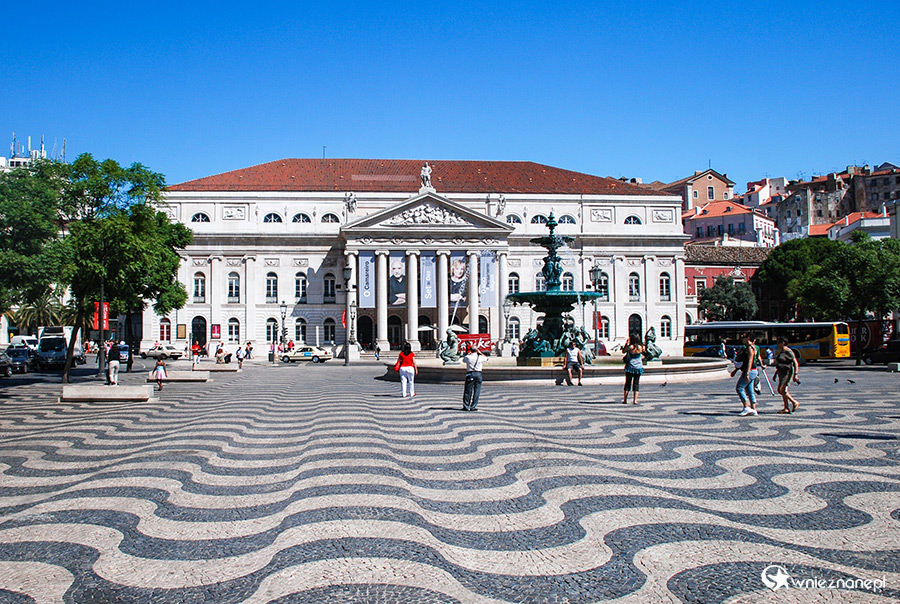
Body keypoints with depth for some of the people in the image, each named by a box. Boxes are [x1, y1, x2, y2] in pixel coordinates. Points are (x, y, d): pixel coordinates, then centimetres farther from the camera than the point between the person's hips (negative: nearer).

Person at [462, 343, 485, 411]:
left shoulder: (467, 357, -4)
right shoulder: (480, 357, 0)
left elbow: (463, 360, 20)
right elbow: (486, 358, 24)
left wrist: (468, 353, 29)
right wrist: (479, 352, 33)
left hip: (470, 374, -1)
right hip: (478, 374, 1)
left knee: (467, 391, 6)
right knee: (476, 392, 5)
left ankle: (466, 406, 6)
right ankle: (473, 407, 4)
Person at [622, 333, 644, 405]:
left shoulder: (630, 347, -12)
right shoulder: (641, 347, -5)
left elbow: (623, 351, 4)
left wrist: (626, 342, 6)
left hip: (630, 366, -1)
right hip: (638, 367, 1)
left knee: (628, 383, 7)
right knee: (636, 383, 6)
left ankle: (625, 399, 9)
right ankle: (635, 400, 0)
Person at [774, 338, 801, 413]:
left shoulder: (788, 352, -14)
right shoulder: (781, 352, 14)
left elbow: (796, 363, -16)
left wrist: (795, 374, -22)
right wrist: (775, 374, 22)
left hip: (787, 373, -10)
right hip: (781, 373, 10)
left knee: (781, 390, -13)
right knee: (783, 391, 8)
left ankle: (795, 402, -2)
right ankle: (786, 408, 11)